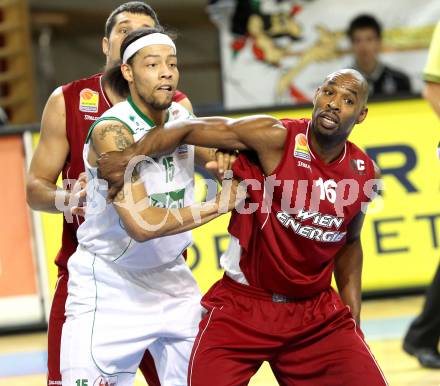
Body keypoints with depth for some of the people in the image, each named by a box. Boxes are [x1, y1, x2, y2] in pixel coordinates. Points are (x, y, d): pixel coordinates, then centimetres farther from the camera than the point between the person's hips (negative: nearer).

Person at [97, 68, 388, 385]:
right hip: (242, 304, -4)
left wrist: (353, 316, 12)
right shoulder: (276, 139, -15)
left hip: (316, 312, 4)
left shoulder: (365, 175, 1)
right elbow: (189, 129, -13)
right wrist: (130, 157, -25)